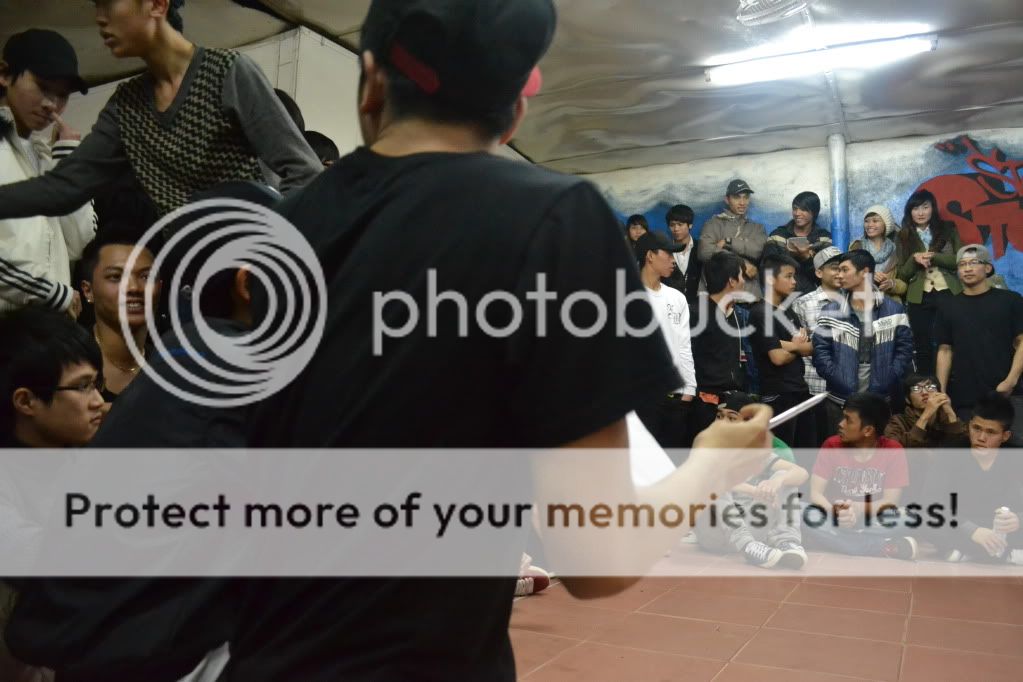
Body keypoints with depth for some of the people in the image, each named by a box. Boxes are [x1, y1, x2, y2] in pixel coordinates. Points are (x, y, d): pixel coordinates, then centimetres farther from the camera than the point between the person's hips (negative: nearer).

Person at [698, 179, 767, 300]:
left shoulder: (757, 228, 18)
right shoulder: (714, 224, 8)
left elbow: (758, 249, -3)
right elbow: (705, 251, -10)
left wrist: (728, 242, -5)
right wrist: (742, 263, -6)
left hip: (751, 293, 2)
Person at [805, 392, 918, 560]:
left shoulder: (893, 451, -5)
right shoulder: (832, 446, -2)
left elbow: (890, 502, -10)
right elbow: (815, 493, -9)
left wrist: (858, 509, -28)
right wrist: (837, 511, -29)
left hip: (873, 525, -1)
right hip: (835, 523, 2)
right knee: (810, 517, -33)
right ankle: (887, 548, -29)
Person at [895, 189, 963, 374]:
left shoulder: (948, 230, 7)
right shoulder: (903, 237, 7)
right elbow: (902, 274, 5)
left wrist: (933, 256, -14)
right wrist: (914, 259, -14)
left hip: (948, 293, -1)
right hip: (919, 298, 1)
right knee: (923, 346, 8)